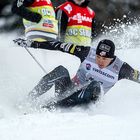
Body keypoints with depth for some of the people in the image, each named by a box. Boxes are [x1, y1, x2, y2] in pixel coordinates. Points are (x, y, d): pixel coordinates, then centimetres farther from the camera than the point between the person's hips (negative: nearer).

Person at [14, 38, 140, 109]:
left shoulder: (120, 68, -13)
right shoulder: (88, 53, -13)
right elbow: (61, 46, -12)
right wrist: (31, 44, -12)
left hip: (86, 98, -1)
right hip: (70, 91, 1)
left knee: (96, 85, -34)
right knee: (61, 71, -28)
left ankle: (55, 107, -38)